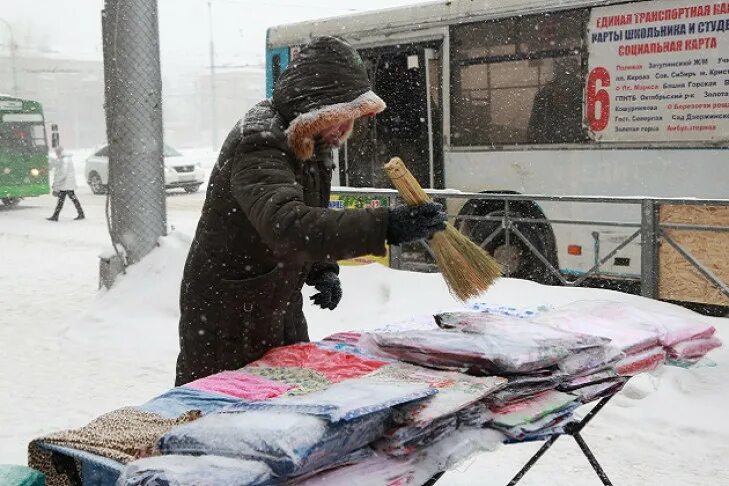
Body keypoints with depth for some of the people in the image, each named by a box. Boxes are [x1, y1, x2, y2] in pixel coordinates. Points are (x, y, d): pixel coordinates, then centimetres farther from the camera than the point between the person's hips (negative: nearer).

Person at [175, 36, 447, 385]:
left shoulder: (312, 143, 6)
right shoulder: (258, 145, -25)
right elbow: (285, 224, -43)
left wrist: (323, 271, -3)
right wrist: (384, 226, -50)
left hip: (281, 309, 9)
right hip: (227, 315, -9)